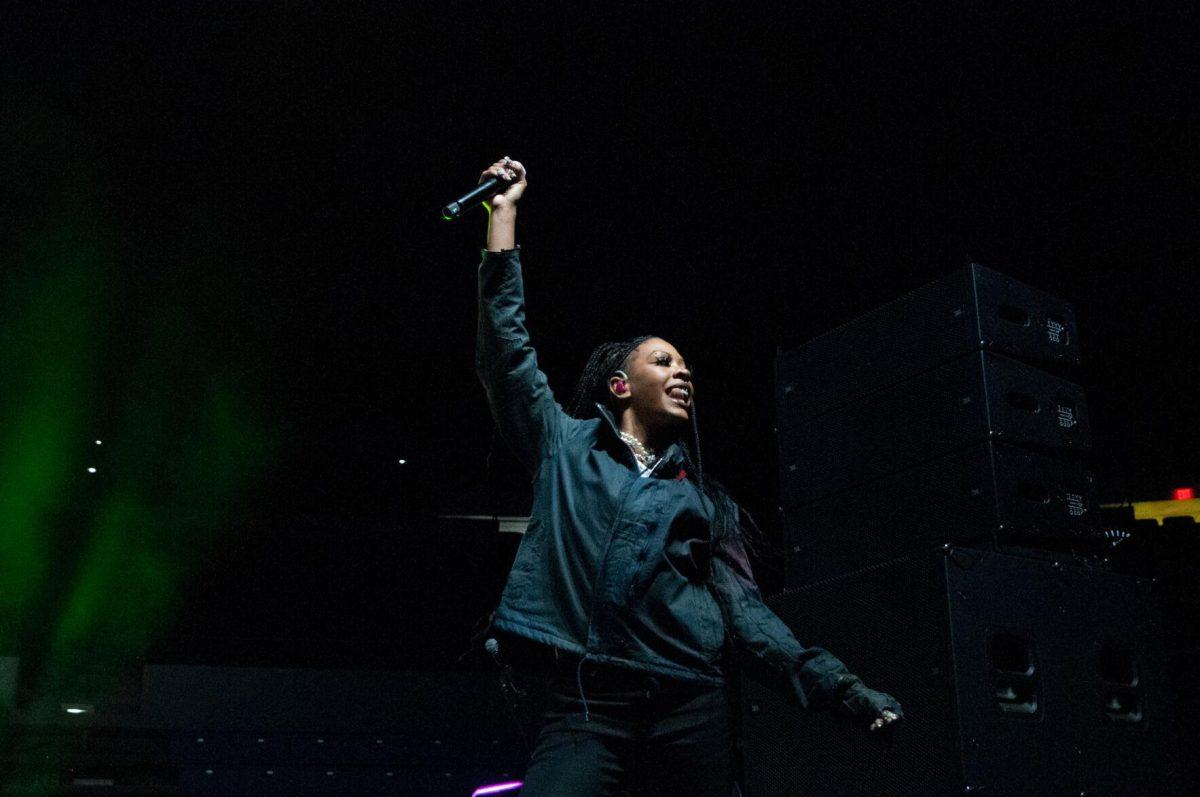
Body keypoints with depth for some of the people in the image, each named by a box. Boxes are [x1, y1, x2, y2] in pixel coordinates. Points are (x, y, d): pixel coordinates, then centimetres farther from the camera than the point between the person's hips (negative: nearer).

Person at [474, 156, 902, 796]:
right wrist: (504, 212, 10)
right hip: (582, 703, -3)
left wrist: (834, 684, 3)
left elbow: (740, 604, 15)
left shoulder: (700, 495, 23)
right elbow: (505, 349, 9)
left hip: (691, 707, 3)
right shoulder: (565, 445, 16)